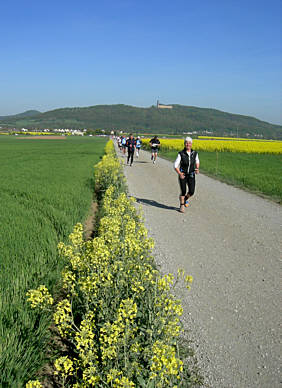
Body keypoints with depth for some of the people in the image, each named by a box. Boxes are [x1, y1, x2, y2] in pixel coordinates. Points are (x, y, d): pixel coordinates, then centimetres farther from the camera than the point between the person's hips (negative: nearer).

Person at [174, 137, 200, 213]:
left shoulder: (195, 153, -3)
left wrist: (197, 168, -3)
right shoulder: (181, 154, -11)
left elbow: (197, 162, 17)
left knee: (191, 191, -6)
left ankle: (185, 199, 28)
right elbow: (175, 166, -10)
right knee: (183, 191, -5)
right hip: (183, 175, -2)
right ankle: (182, 206, 18)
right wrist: (179, 174, -26)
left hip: (191, 175, 2)